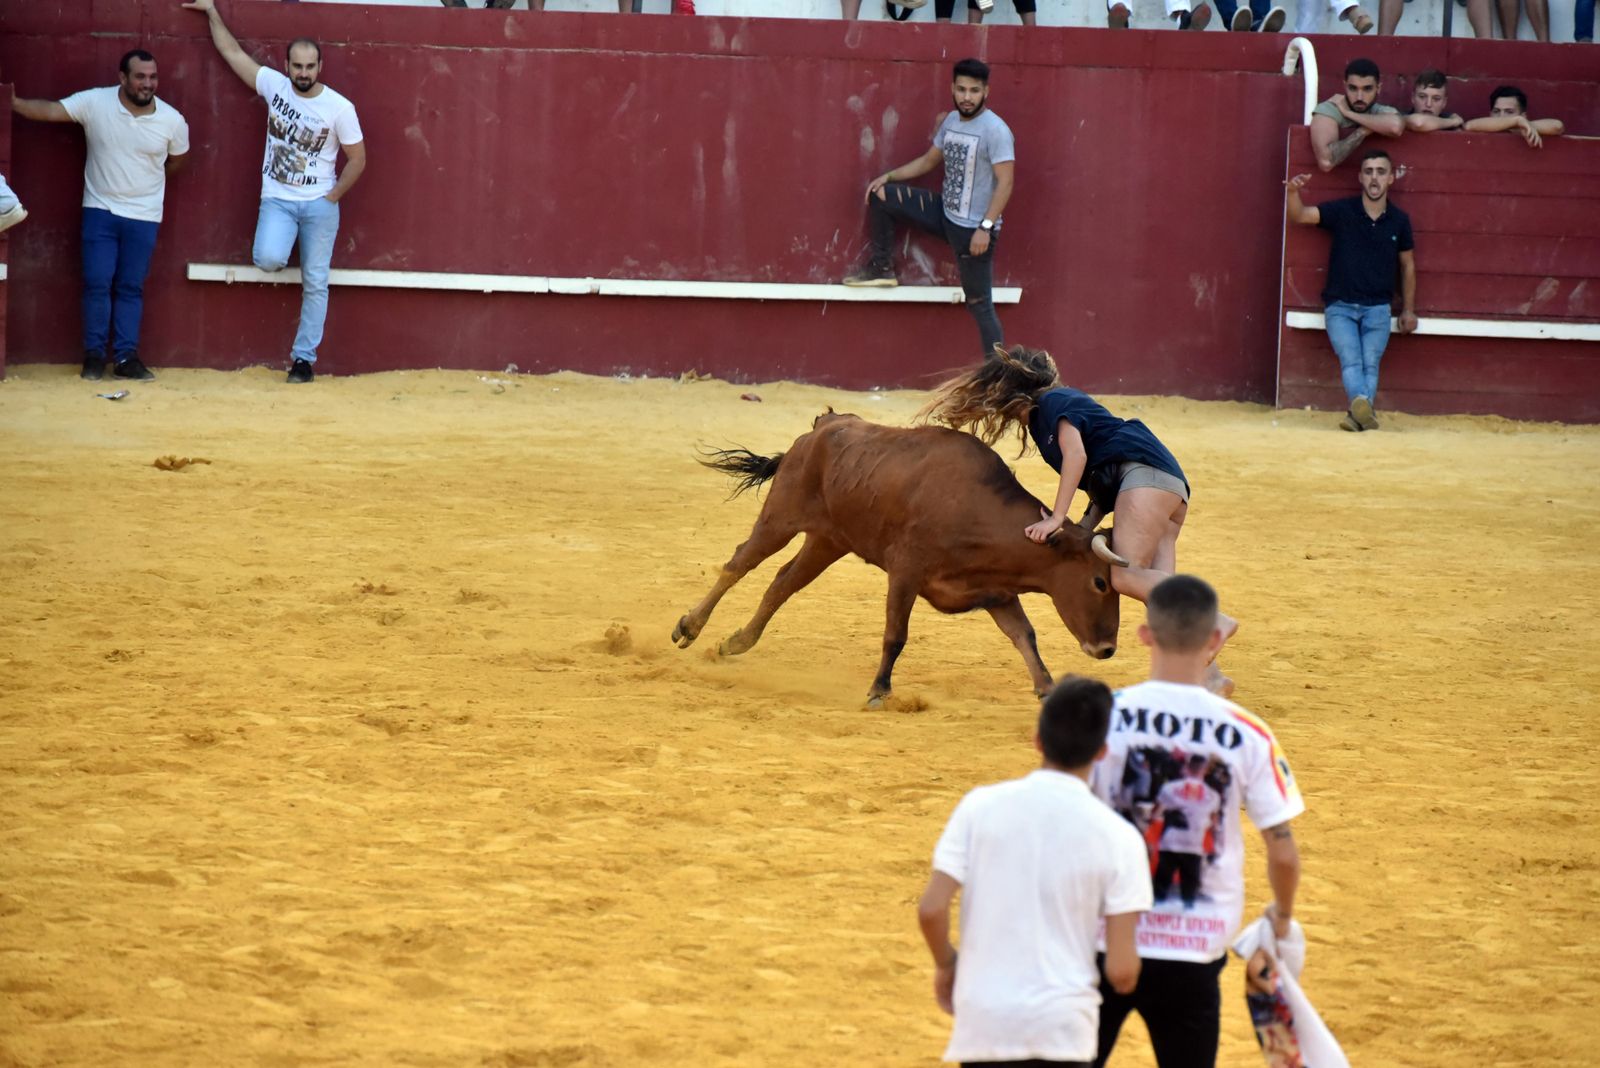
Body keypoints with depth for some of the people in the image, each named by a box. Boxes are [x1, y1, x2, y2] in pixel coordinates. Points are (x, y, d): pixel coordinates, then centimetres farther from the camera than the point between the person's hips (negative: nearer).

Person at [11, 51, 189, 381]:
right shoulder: (94, 103, -12)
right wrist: (11, 102, -27)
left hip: (143, 217, 1)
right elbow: (49, 110, -15)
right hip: (100, 211, -1)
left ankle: (126, 357, 9)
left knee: (130, 288, 5)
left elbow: (175, 161, 9)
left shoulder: (172, 120, -9)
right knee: (97, 284, -2)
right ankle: (94, 354, 7)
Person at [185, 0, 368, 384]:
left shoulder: (340, 108, -10)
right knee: (267, 259, -24)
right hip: (277, 200, 1)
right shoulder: (274, 85, -3)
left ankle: (304, 357, 9)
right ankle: (285, 250, 14)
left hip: (320, 204, -1)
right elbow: (233, 52, 6)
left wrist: (332, 197, -4)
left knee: (315, 284, 1)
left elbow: (357, 159, -1)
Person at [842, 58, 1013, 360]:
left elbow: (1006, 182, -23)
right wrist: (888, 176, 9)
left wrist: (986, 227, -27)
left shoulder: (995, 130, -20)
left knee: (980, 303, -4)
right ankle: (881, 268, 19)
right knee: (881, 195, 7)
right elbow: (928, 161, 19)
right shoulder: (951, 121, 6)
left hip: (974, 229, -8)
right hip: (945, 213, 8)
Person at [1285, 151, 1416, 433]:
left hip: (1378, 307, 3)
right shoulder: (1342, 211, -1)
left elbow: (1407, 265, 16)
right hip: (1340, 306, -2)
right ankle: (1363, 406, -44)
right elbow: (1298, 215, -5)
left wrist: (1408, 310, 18)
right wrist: (1293, 192, -27)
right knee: (1351, 362, -23)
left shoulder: (1399, 221, 4)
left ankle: (1359, 413, -24)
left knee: (1371, 364, -14)